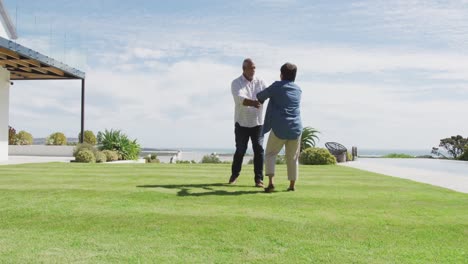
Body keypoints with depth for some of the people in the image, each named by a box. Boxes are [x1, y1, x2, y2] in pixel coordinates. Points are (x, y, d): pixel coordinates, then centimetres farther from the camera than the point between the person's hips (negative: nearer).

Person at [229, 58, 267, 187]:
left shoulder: (260, 82, 5)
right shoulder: (236, 83, -6)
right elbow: (240, 99, -25)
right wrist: (252, 103, -44)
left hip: (257, 122, 2)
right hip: (242, 123, -2)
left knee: (258, 150, -5)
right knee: (240, 150, 5)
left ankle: (259, 179, 1)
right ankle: (234, 174, 27)